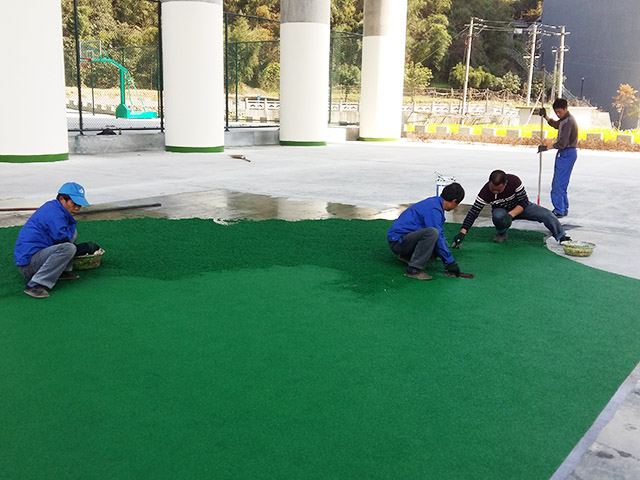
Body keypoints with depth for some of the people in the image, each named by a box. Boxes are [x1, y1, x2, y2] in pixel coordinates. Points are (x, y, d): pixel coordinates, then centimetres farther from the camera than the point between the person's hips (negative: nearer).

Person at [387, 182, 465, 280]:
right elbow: (438, 239, -19)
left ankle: (407, 256, 13)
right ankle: (413, 270, -26)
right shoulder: (433, 209, -19)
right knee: (432, 232, -32)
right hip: (397, 242, -10)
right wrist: (450, 262, -13)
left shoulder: (434, 202, 11)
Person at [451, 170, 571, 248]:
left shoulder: (514, 181, -32)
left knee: (546, 215, -16)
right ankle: (502, 233, -4)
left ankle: (562, 237, 7)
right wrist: (462, 233, -44)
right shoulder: (485, 192, -31)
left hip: (519, 208, 1)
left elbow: (524, 202, -24)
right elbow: (473, 212, -33)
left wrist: (510, 215, -41)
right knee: (497, 216, -37)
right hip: (501, 210, 0)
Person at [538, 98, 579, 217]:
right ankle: (563, 209, 20)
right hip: (563, 153, 10)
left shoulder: (568, 122, -19)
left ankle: (559, 211, -10)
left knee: (559, 184, -12)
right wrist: (545, 116, 20)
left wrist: (546, 148, -14)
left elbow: (561, 143, -23)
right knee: (558, 183, 13)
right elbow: (555, 124, 36)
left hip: (567, 153, -10)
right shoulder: (564, 119, 12)